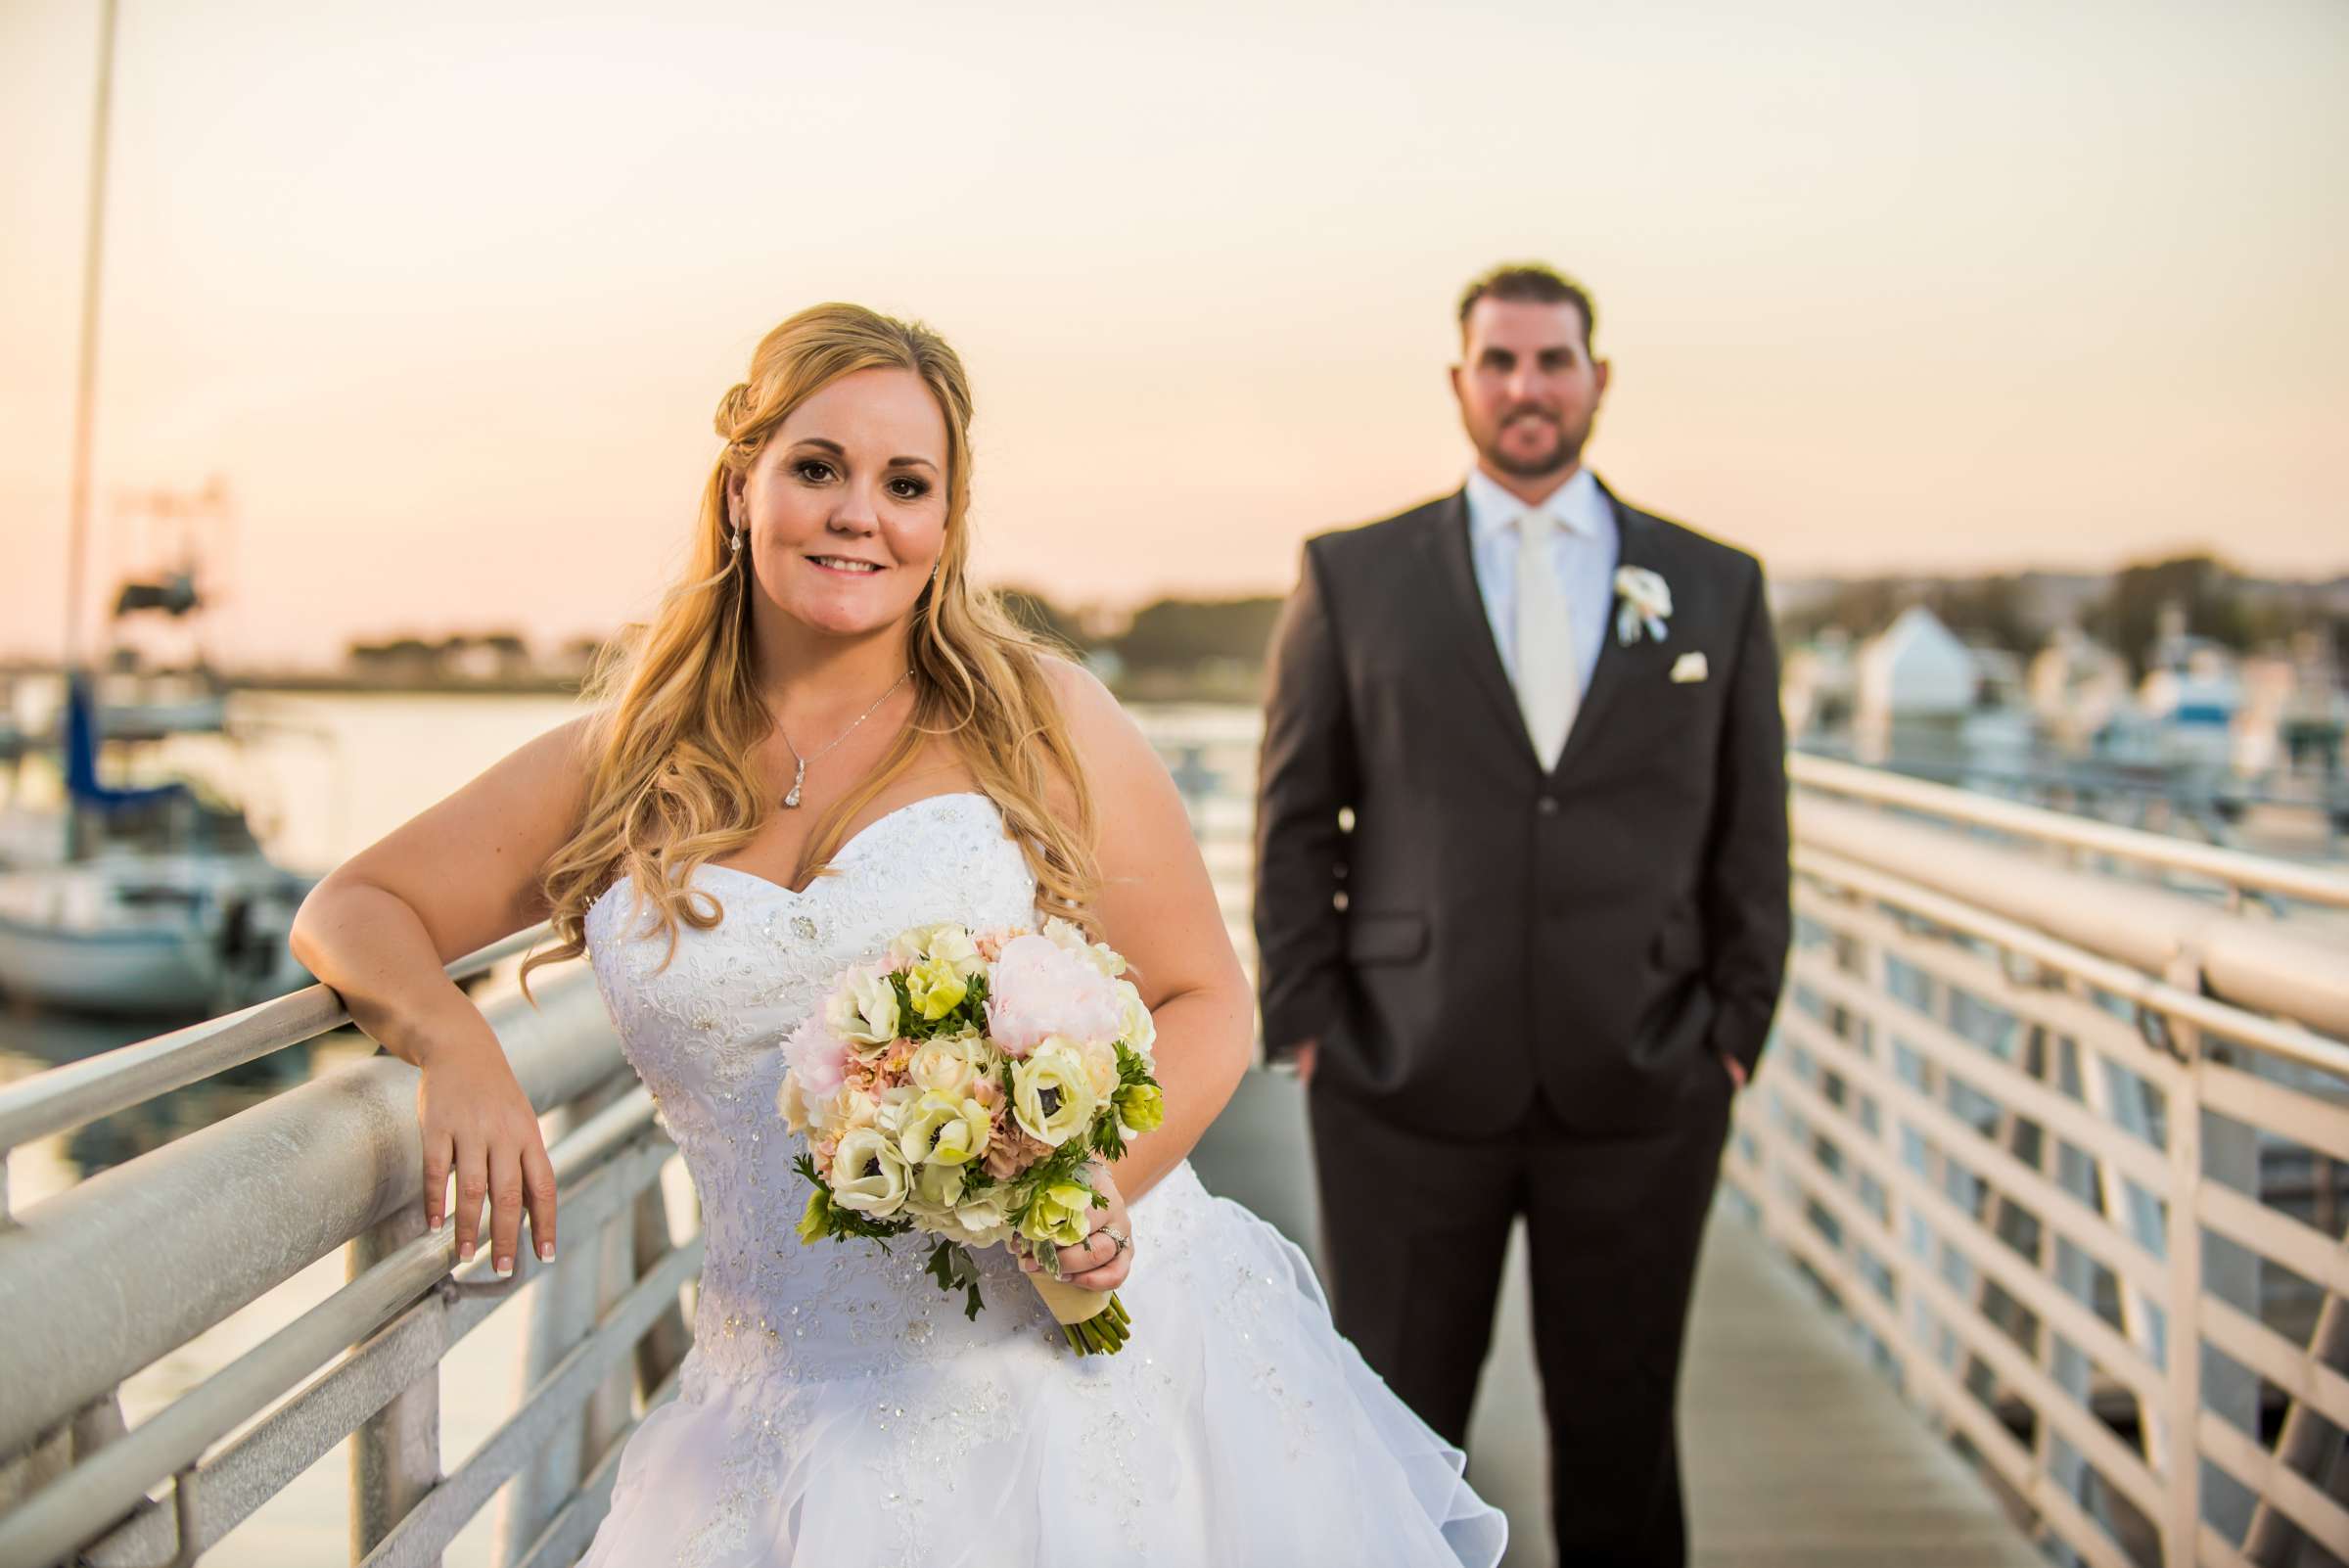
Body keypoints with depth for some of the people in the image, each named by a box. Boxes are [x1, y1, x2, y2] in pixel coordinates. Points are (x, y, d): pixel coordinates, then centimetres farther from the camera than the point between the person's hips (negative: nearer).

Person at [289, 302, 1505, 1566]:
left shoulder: (1045, 725, -1)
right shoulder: (615, 771, 6)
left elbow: (1207, 1001, 1)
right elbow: (352, 913, 12)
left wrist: (1108, 1179, -18)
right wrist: (451, 1041, -10)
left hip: (1097, 1348, -1)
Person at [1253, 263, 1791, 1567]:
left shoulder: (1716, 586, 7)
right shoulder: (1351, 577, 4)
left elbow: (1750, 835, 8)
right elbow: (1295, 820, 4)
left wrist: (1737, 1034, 2)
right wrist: (1306, 1029, -2)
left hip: (1639, 1093, 1)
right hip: (1407, 1087, -1)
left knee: (1621, 1435, 12)